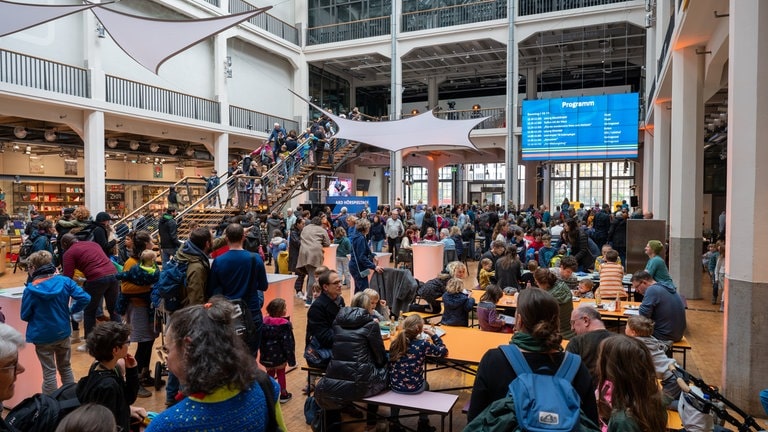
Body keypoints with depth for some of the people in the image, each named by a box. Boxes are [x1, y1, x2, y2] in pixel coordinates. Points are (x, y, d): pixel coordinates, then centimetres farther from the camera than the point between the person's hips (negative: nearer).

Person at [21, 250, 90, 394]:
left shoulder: (31, 289, -15)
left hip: (43, 337, -3)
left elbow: (25, 316, -6)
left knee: (49, 372, 7)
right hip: (63, 333, 3)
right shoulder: (64, 281, -8)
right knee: (65, 367, 19)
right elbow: (85, 298, -13)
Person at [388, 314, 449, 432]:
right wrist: (433, 334, 2)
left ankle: (393, 421, 43)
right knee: (425, 385, 32)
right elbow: (443, 351, -4)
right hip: (413, 387, -2)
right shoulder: (422, 344, -19)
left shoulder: (395, 342, -8)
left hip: (394, 385, 2)